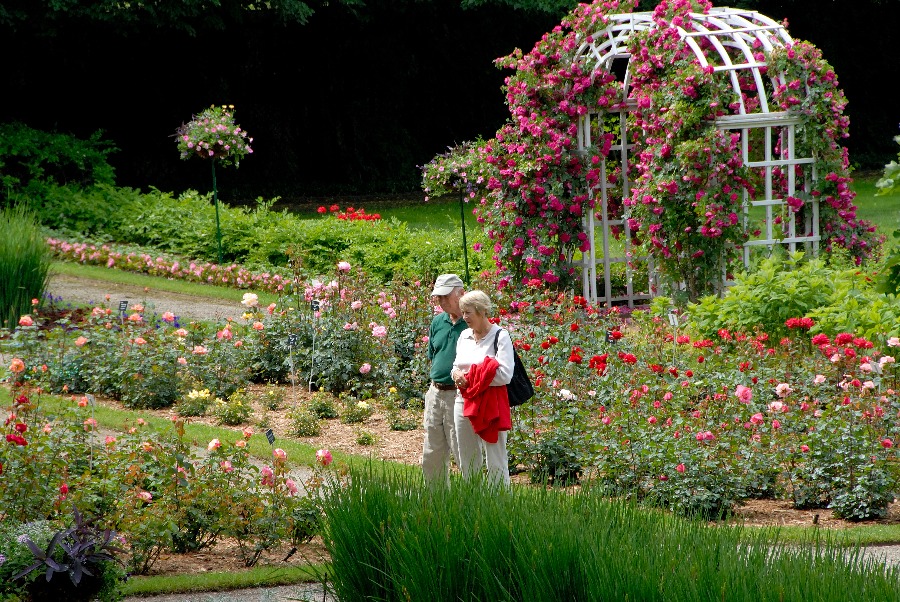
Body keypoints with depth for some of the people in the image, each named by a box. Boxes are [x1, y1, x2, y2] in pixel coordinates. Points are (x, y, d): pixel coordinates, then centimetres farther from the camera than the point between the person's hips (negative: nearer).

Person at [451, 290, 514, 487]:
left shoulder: (500, 336, -9)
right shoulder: (464, 336, 13)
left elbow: (505, 375, -17)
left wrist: (470, 377, -14)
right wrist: (456, 374, -2)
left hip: (490, 403, -7)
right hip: (464, 402, 7)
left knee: (496, 462, -4)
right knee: (467, 460, 11)